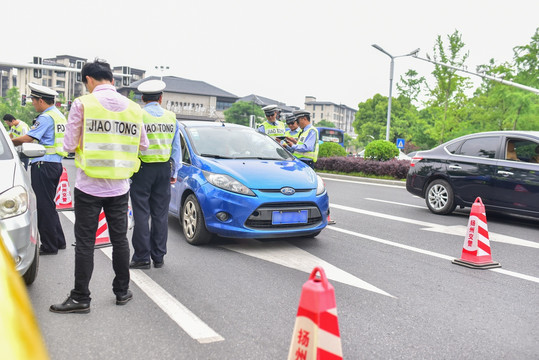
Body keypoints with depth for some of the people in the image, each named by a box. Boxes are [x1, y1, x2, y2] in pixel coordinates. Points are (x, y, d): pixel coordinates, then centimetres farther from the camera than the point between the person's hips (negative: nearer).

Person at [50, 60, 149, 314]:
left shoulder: (82, 104, -9)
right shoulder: (133, 108, 2)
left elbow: (69, 145, -7)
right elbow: (143, 145, 9)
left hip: (89, 186, -3)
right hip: (119, 187, 4)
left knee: (85, 243, 5)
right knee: (119, 239, 13)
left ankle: (80, 298, 12)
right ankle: (122, 291, 24)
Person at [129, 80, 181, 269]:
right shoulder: (171, 117, 6)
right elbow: (176, 147, 11)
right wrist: (174, 172, 18)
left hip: (143, 168, -4)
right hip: (164, 169, 4)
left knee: (141, 214, 2)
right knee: (160, 214, 9)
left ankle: (141, 257, 6)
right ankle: (158, 257, 15)